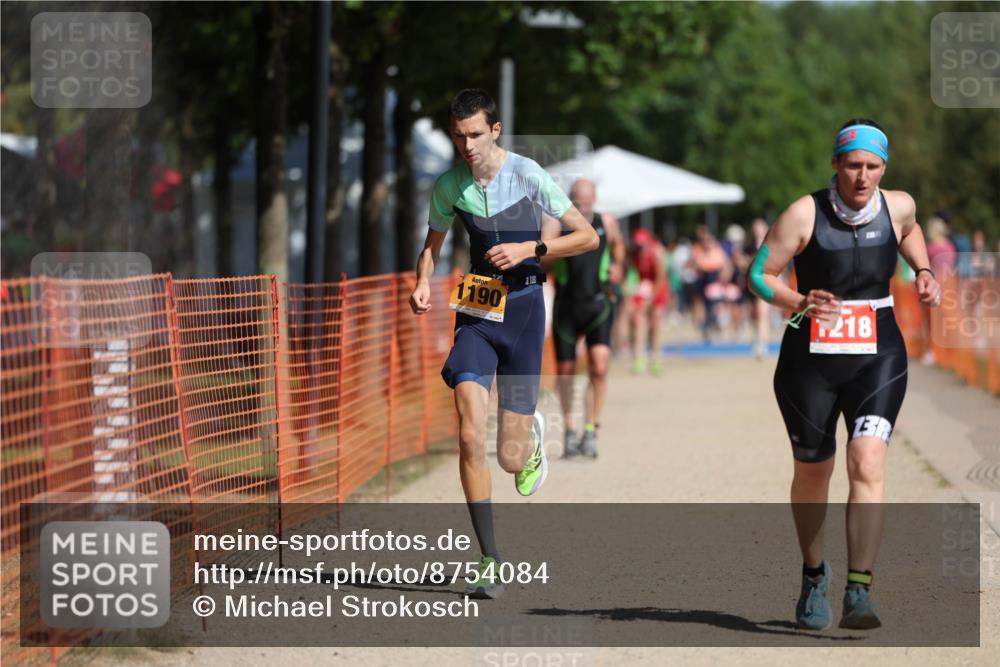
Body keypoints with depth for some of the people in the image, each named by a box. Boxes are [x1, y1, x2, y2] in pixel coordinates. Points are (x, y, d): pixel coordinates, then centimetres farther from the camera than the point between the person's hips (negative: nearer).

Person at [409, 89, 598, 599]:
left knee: (510, 458, -1)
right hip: (476, 311, 2)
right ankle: (490, 561, -10)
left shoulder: (526, 174, -10)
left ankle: (530, 438, 40)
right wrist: (423, 284, -1)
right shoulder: (448, 185, 0)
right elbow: (432, 245, 19)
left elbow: (588, 237, -5)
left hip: (523, 307, -2)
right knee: (470, 437, -17)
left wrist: (529, 249, -17)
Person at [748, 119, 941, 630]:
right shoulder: (805, 214, -11)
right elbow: (760, 274, -7)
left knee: (868, 462, -19)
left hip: (879, 357, 1)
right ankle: (814, 575, 37)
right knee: (812, 473, 11)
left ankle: (859, 591, -23)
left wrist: (923, 270, 9)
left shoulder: (898, 206, 0)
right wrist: (799, 303, -24)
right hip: (811, 358, -1)